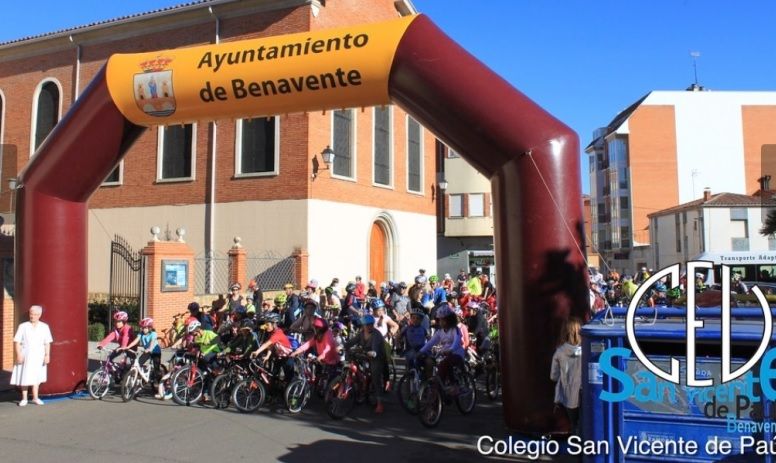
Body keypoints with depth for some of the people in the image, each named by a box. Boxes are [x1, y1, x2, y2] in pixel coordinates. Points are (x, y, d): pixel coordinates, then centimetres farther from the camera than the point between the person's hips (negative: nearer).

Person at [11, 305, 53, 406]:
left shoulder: (44, 327, 3)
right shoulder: (23, 326, -1)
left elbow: (47, 343, 3)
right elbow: (17, 342, -2)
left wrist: (47, 355, -3)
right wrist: (18, 354, -10)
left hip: (39, 356, 1)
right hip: (26, 356, -1)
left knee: (36, 377, 8)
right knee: (25, 377, 2)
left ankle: (35, 398, 17)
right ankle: (24, 399, 14)